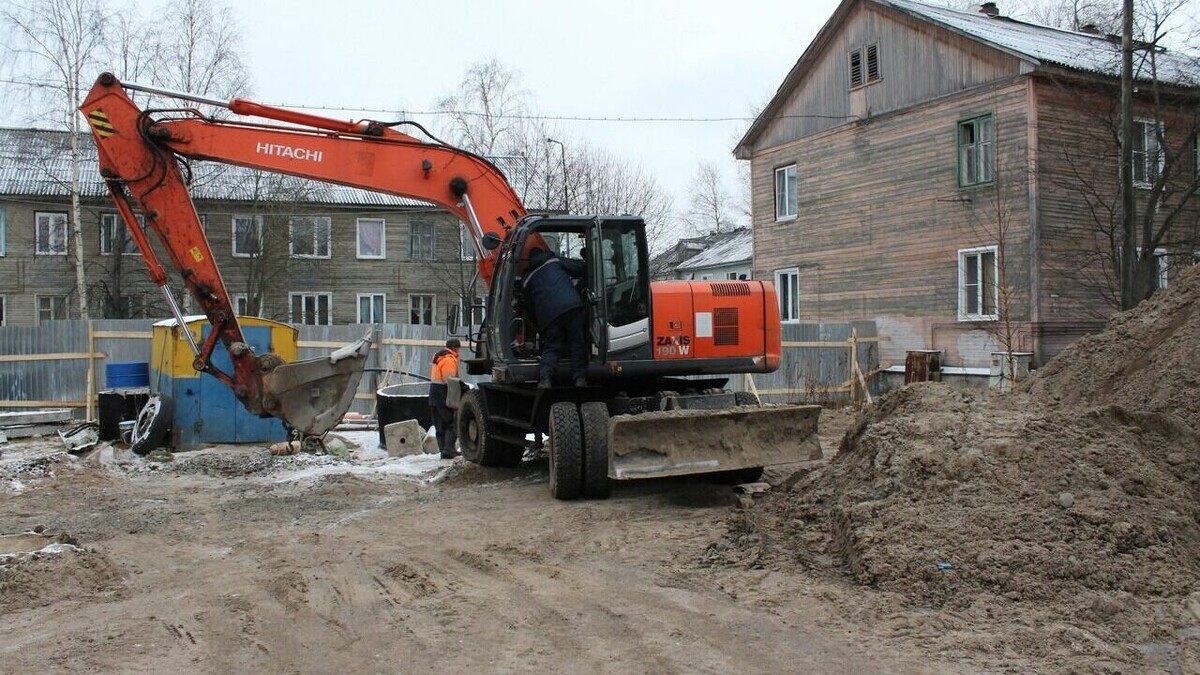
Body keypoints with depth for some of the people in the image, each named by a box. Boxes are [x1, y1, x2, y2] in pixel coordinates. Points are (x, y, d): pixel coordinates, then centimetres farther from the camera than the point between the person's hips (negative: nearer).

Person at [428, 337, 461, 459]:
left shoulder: (439, 358, 18)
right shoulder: (449, 360, -15)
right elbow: (450, 381, -21)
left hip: (433, 395, 10)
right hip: (443, 395, -10)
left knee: (441, 426, 11)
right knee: (452, 424, -4)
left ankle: (444, 451, 14)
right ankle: (448, 450, -11)